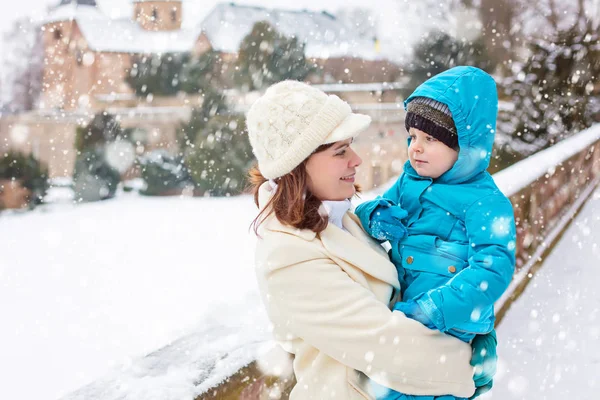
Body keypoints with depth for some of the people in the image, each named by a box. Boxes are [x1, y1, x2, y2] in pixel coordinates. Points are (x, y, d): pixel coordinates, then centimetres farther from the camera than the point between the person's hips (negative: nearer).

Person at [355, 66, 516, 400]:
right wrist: (376, 217, -7)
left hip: (447, 333, -6)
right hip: (396, 319, 6)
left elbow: (493, 269, -22)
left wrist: (429, 311, -30)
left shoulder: (485, 202, -12)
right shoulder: (410, 181, 9)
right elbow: (374, 208, 20)